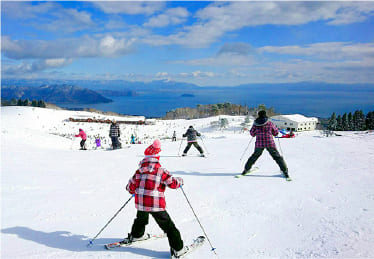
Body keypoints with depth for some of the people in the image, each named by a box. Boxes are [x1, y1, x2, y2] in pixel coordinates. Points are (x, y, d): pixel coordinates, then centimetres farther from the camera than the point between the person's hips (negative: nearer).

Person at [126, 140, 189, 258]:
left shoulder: (139, 171, 3)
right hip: (156, 205, -5)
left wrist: (132, 191, 34)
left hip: (141, 204, 5)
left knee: (141, 219, 34)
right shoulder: (161, 171, -11)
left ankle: (136, 235, 57)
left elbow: (131, 186, 11)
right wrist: (180, 181, 11)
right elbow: (173, 183, -10)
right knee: (168, 225, 3)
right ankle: (178, 249, 5)